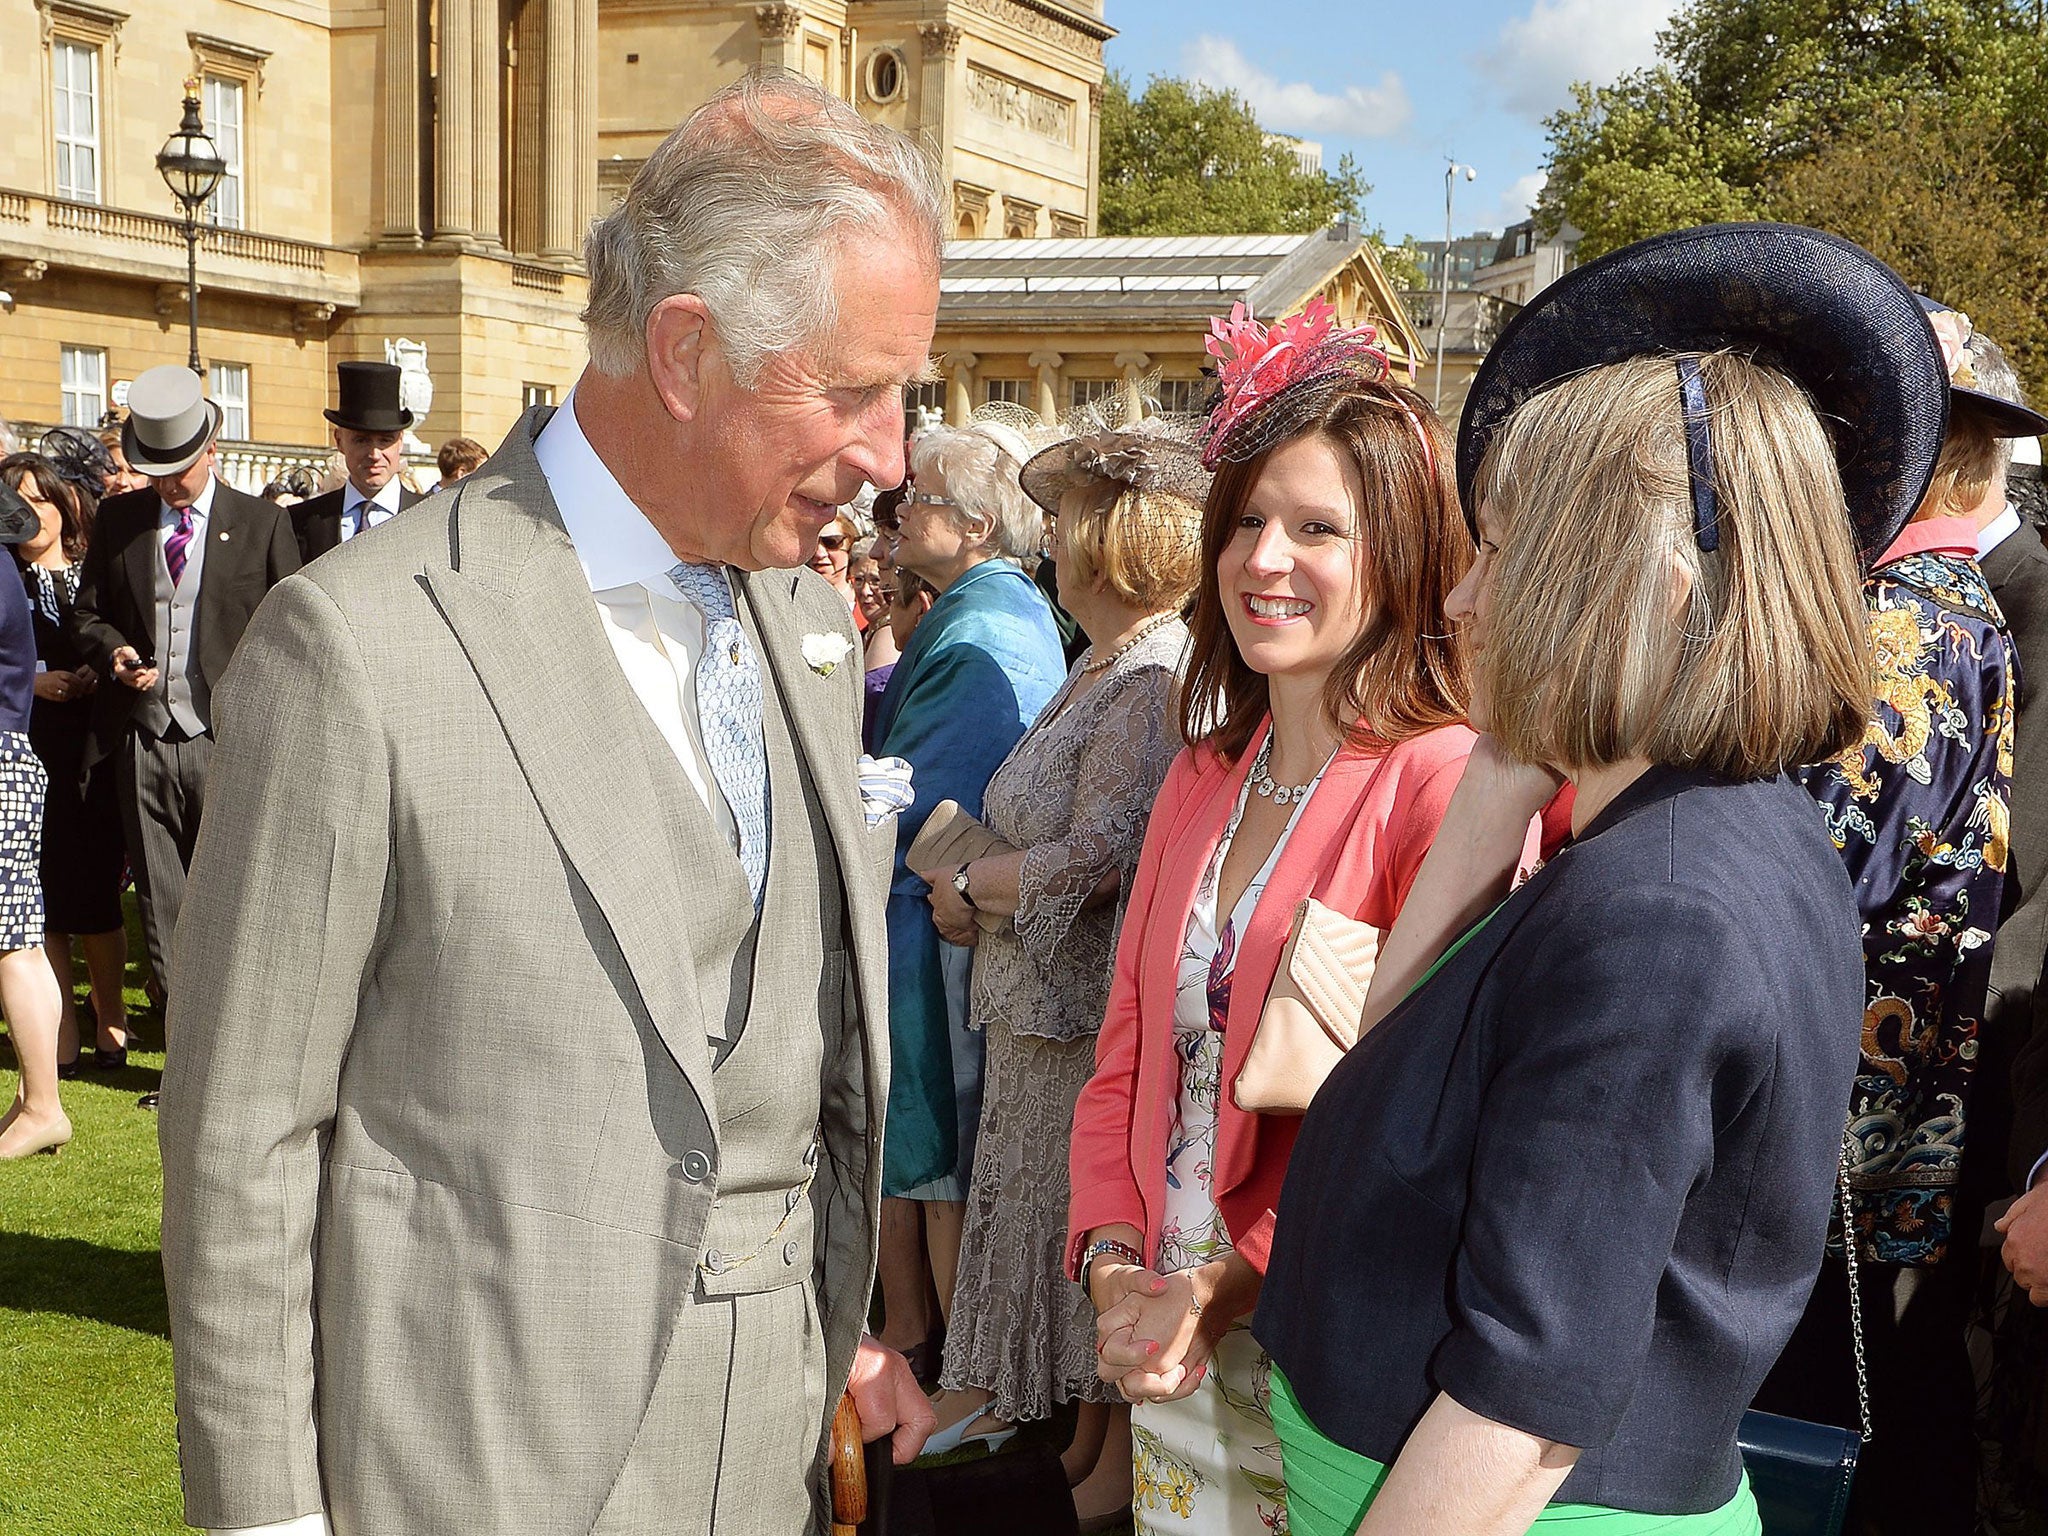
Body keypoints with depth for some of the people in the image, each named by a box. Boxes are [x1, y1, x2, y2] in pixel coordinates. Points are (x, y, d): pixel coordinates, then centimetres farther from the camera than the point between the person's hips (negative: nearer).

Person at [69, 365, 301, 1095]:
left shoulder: (261, 522, 2)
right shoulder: (118, 519, 11)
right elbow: (87, 614, 16)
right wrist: (113, 653, -6)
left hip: (228, 743, -3)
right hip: (142, 745, 3)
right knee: (162, 910, 8)